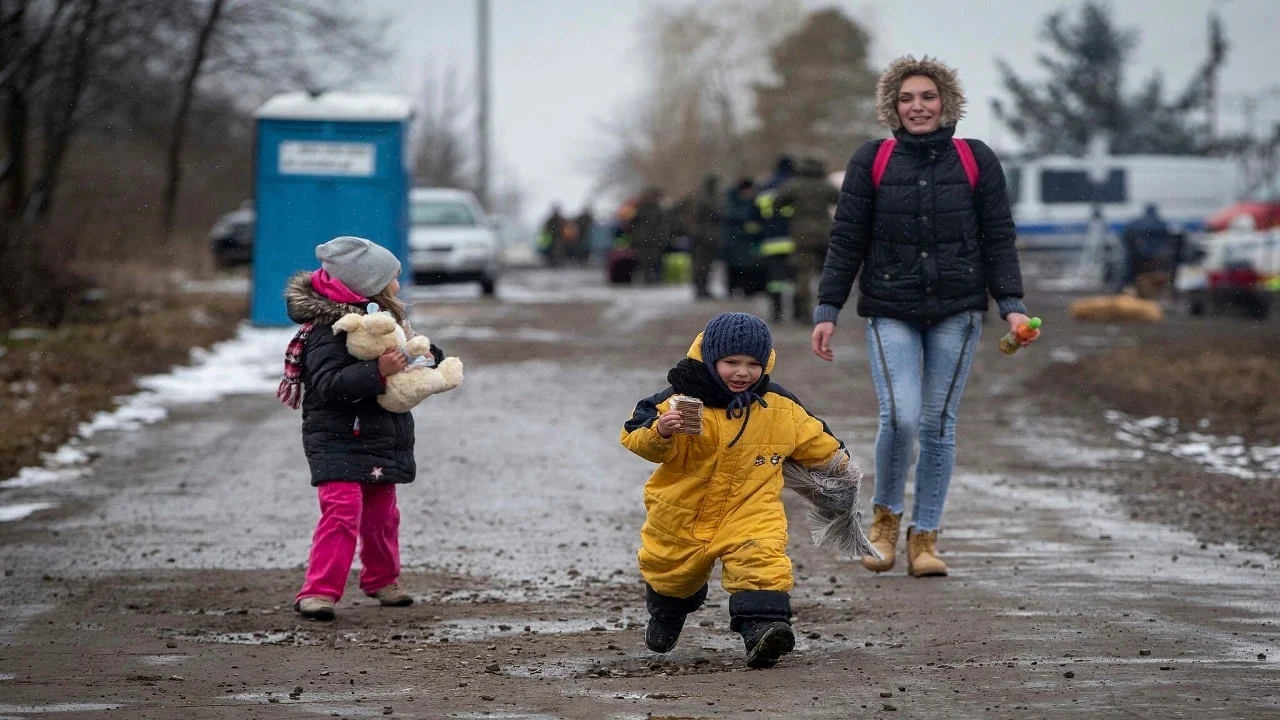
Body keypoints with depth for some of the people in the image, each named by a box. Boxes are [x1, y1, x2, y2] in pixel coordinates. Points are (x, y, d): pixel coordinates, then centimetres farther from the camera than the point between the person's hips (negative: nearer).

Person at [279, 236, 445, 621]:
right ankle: (319, 590, -16)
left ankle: (381, 579, 36)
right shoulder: (327, 332, -20)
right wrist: (379, 371, -37)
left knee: (382, 515, 17)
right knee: (342, 512, -18)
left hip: (379, 442, 8)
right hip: (338, 442, -8)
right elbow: (329, 384, -31)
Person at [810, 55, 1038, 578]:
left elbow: (998, 239, 6)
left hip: (956, 313, 1)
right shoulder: (872, 162, 2)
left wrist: (1012, 306, -4)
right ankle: (885, 516, 10)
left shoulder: (976, 162, 4)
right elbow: (846, 241, 4)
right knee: (900, 417, -15)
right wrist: (827, 311, -1)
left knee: (938, 423, 2)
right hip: (890, 312, -1)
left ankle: (925, 536, 12)